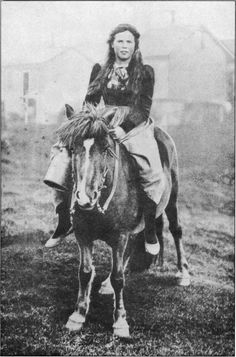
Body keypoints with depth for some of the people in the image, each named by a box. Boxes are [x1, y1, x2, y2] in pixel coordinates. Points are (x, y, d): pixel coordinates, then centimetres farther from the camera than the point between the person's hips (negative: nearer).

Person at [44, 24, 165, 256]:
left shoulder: (145, 72, 2)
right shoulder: (100, 70, 12)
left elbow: (144, 109, -5)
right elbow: (90, 102, 14)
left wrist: (124, 128, -20)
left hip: (135, 127, -3)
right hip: (103, 125, 3)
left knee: (152, 174, -30)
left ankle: (150, 230, -9)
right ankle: (63, 222, 3)